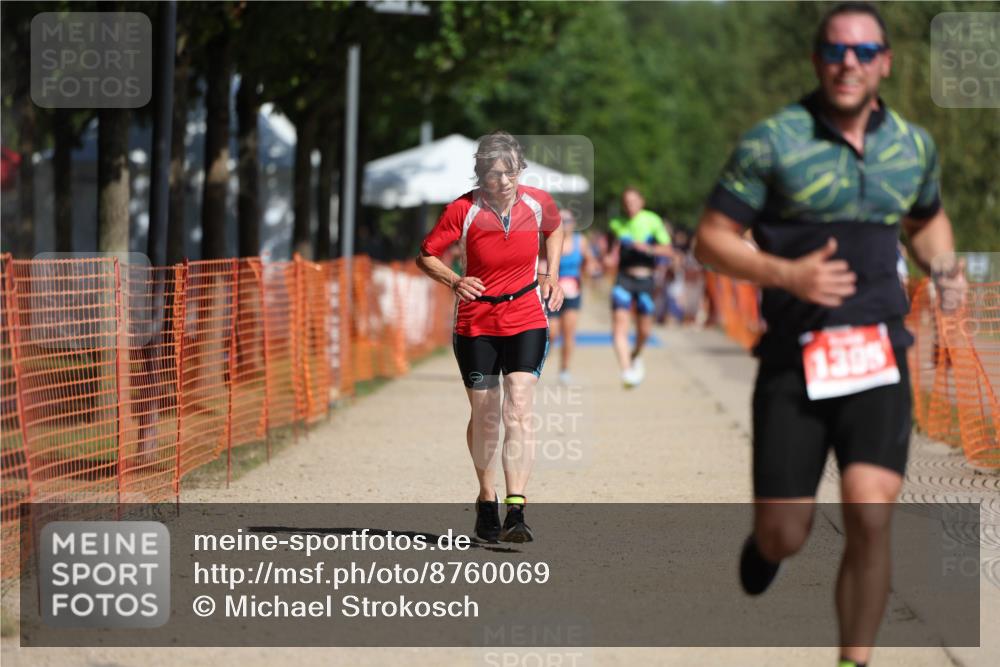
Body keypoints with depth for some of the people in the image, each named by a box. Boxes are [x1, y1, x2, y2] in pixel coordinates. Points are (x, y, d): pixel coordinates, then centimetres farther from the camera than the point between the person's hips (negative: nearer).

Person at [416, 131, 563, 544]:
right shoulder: (463, 211, -14)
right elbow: (426, 256, -4)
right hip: (476, 321, 0)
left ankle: (516, 510, -20)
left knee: (518, 409, -14)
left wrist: (551, 276, 6)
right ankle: (486, 499, 30)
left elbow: (554, 230, 18)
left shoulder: (538, 203, -7)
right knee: (484, 415, 7)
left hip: (526, 320, 0)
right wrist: (455, 281, -21)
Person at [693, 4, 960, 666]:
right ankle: (765, 545, 40)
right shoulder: (773, 141, -6)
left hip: (878, 361, 2)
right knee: (785, 535, 1)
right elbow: (711, 239, -4)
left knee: (871, 518, -15)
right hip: (794, 359, -2)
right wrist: (786, 274, -20)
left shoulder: (915, 146, 7)